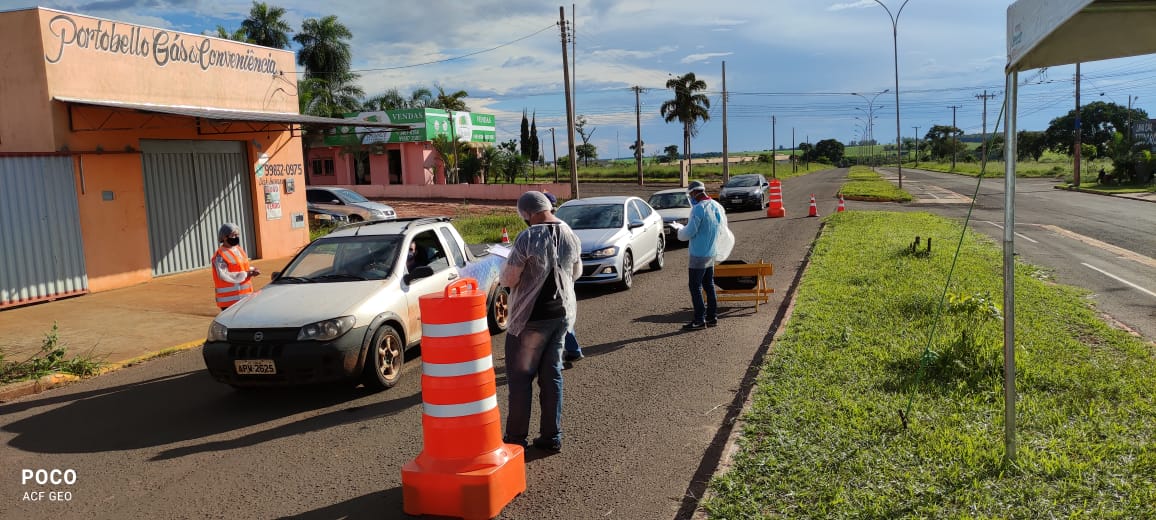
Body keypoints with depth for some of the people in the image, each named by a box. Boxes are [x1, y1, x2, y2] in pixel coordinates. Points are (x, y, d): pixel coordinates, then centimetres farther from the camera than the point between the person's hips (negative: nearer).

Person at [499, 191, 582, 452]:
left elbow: (508, 279, -16)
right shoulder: (571, 236, 2)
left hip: (531, 317, -6)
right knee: (552, 374, 13)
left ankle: (516, 437, 12)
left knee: (520, 376, 6)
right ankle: (551, 436, 17)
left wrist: (506, 269, 5)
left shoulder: (528, 239, -18)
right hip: (563, 313, 6)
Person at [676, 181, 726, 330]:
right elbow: (723, 224, 20)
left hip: (699, 255, -9)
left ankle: (699, 320, 0)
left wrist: (681, 231, 2)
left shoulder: (699, 209, -20)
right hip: (711, 253, 9)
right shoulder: (716, 206, 7)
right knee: (709, 285, 16)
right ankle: (712, 316, 21)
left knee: (695, 287, -2)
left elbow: (690, 232, -21)